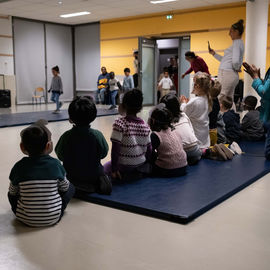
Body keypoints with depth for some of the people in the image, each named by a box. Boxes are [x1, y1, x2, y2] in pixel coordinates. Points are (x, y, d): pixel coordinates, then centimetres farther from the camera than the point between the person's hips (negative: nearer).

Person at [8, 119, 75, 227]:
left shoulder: (19, 167, -10)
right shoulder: (55, 164, -11)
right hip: (53, 218, -1)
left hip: (27, 220, 1)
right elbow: (64, 187, 3)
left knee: (11, 194, 27)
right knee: (71, 188, 18)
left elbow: (13, 192, 3)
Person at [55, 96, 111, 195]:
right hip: (94, 174, 1)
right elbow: (103, 154, -6)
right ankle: (98, 183, 6)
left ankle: (80, 187, 8)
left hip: (73, 175, 0)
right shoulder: (97, 135, -20)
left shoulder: (66, 136, -20)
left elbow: (60, 156, -7)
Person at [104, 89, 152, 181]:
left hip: (124, 165, -5)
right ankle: (137, 173, 8)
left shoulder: (119, 123, -18)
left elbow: (115, 149, -19)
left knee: (105, 167, 24)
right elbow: (149, 150, 1)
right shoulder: (145, 126, -3)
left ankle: (123, 175, -1)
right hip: (141, 164, 5)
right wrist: (144, 165, 16)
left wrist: (114, 169, -11)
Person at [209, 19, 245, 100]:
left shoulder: (237, 43, -11)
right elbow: (226, 60, 23)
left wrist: (237, 68, -6)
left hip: (227, 74, -10)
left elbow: (235, 61, -26)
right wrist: (214, 53, 18)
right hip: (231, 75, 10)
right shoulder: (238, 42, 20)